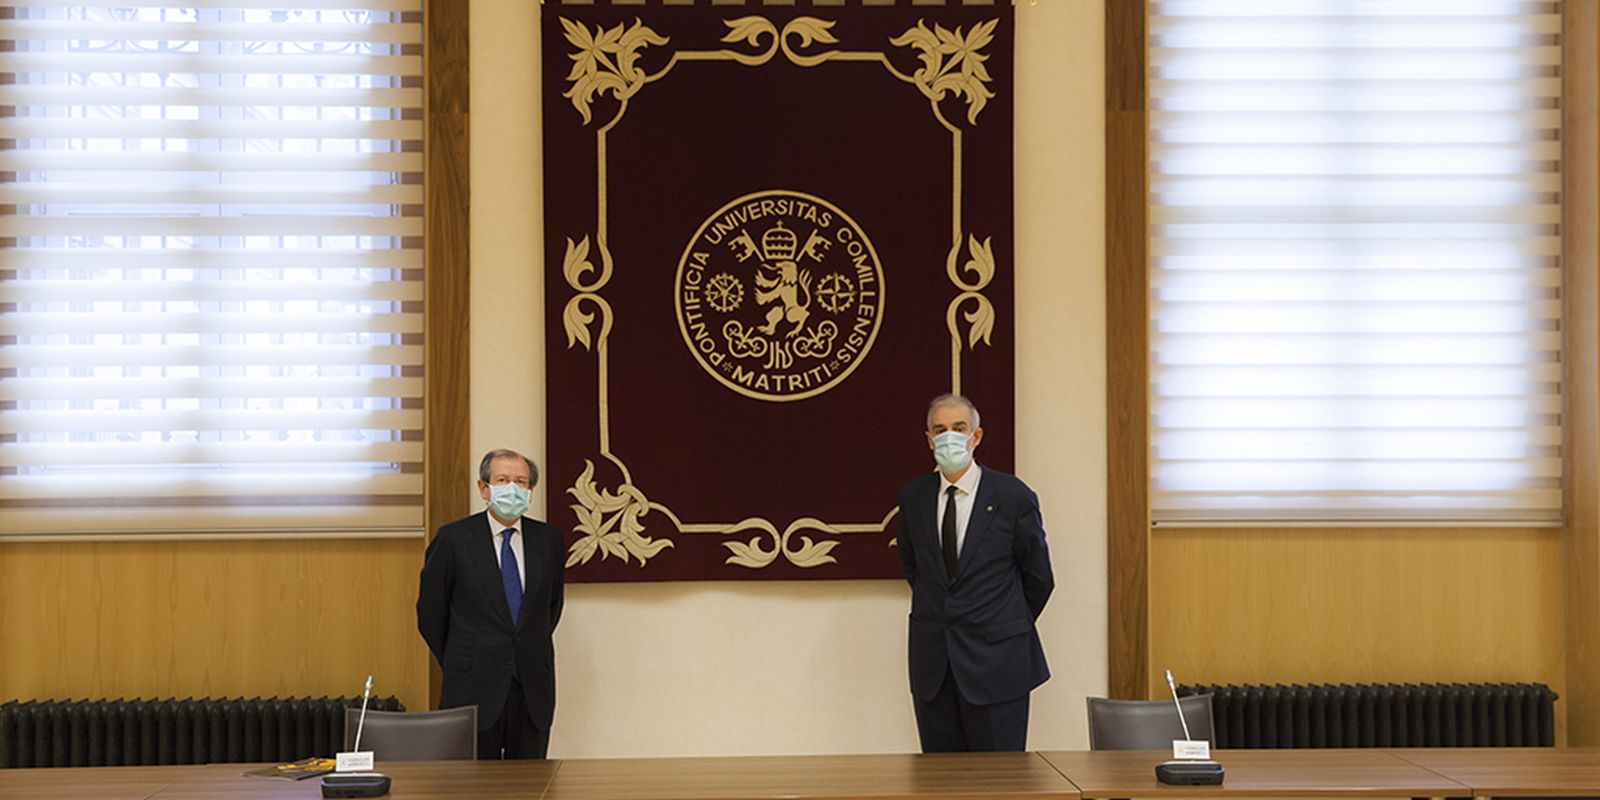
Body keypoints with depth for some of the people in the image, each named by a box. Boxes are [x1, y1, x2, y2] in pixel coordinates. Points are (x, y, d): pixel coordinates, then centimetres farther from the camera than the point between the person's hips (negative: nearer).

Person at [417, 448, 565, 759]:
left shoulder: (548, 539, 6)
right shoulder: (454, 538, -4)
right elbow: (430, 611, 4)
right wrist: (458, 665, 8)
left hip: (533, 688, 3)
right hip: (475, 689, -3)